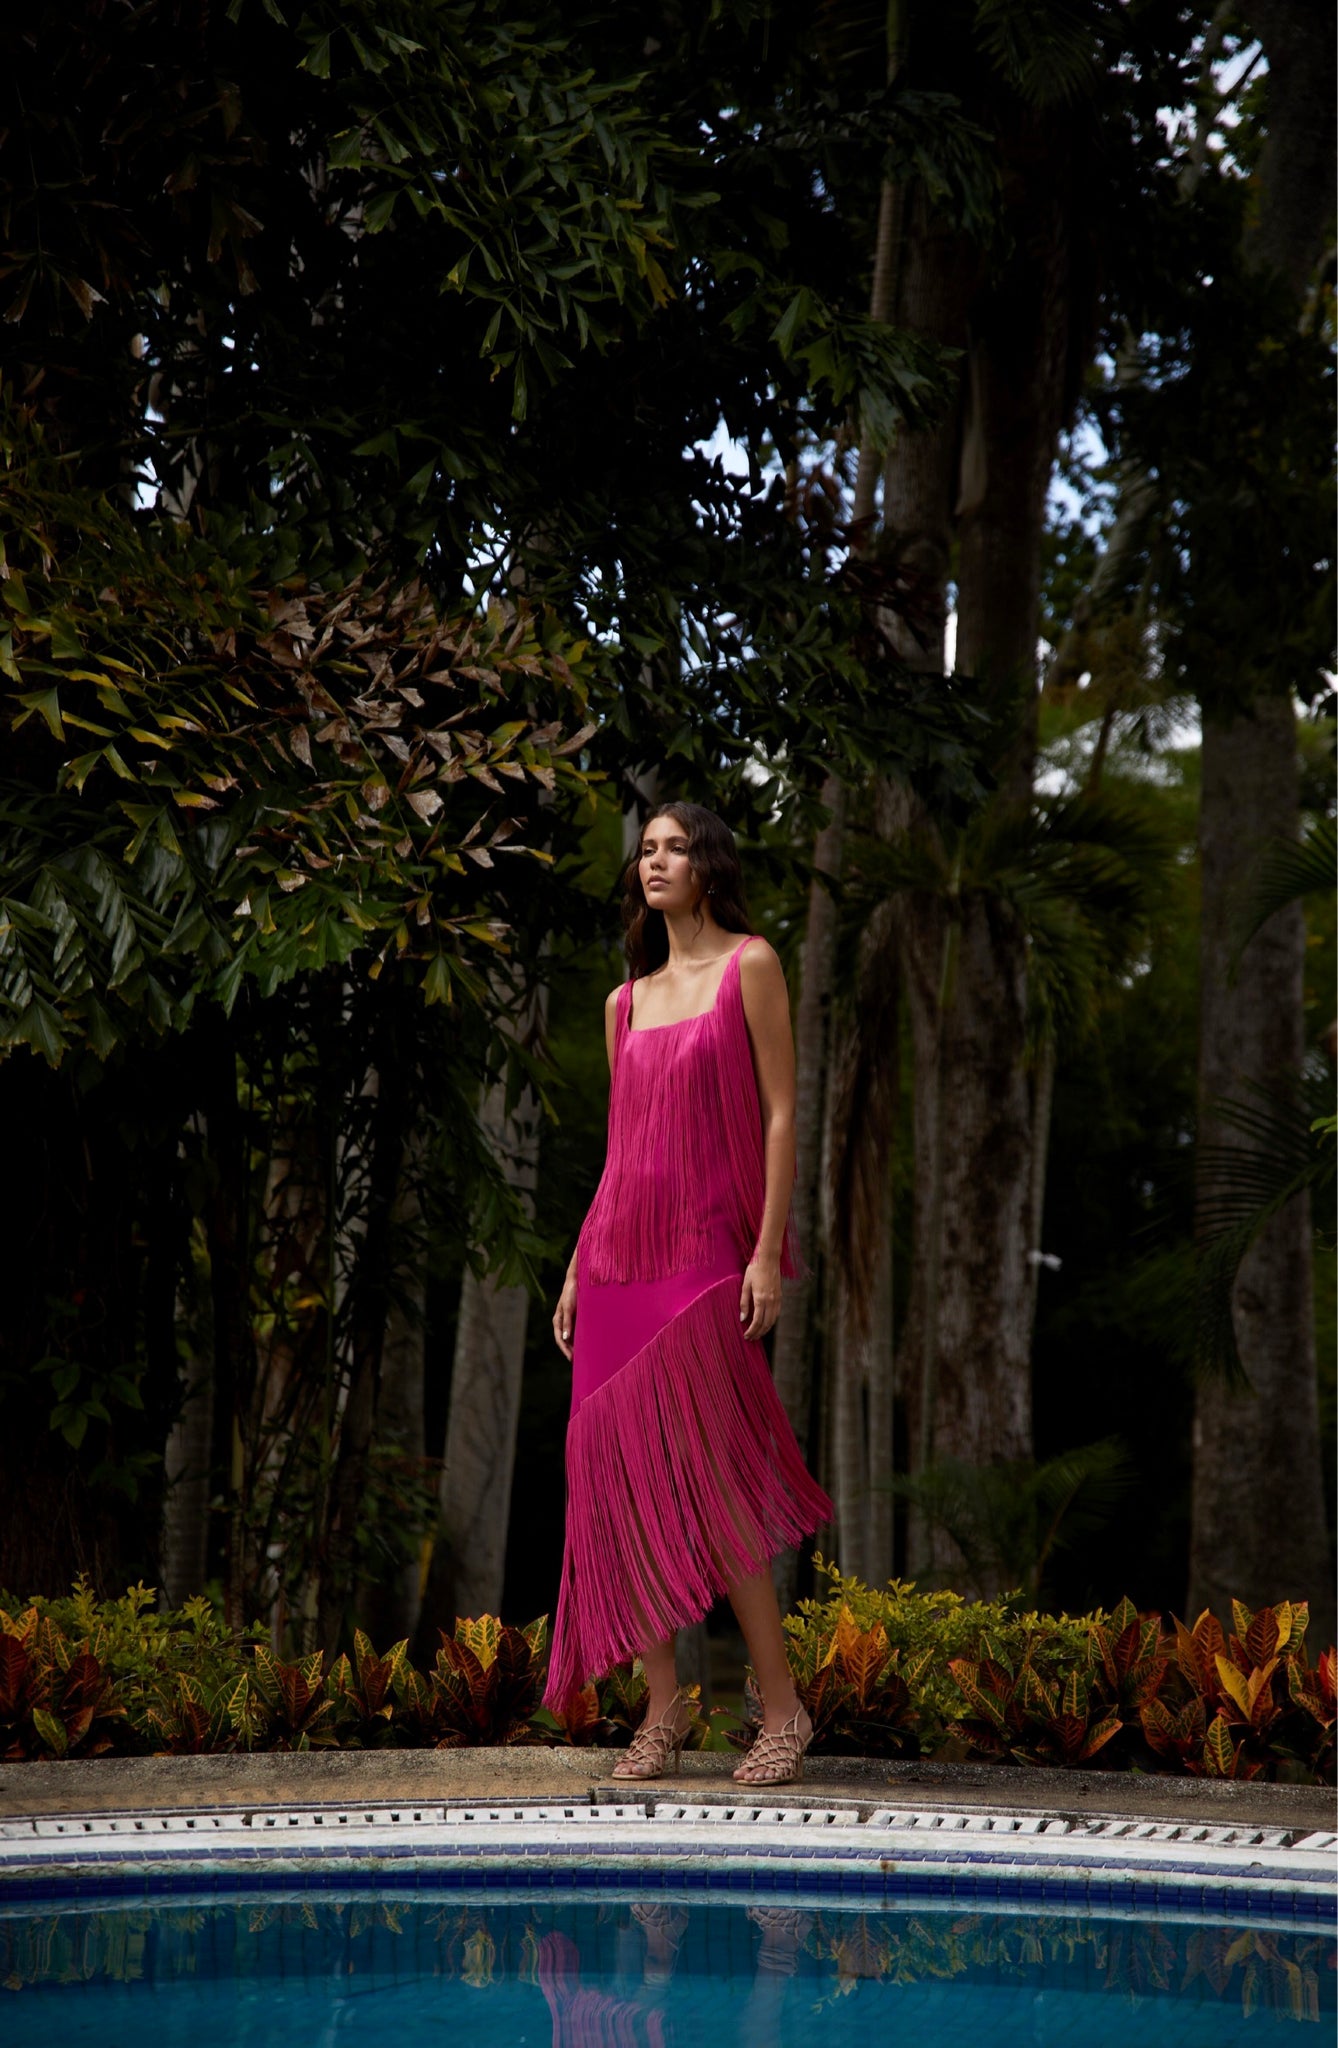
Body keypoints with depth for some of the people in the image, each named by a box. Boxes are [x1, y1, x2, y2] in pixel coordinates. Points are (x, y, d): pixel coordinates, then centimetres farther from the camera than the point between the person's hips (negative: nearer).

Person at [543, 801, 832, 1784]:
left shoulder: (750, 966, 0)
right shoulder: (626, 1003, 16)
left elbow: (780, 1115, -6)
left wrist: (768, 1252, -13)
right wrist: (578, 1269, 14)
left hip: (706, 1252, -6)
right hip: (619, 1252, 6)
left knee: (703, 1478, -10)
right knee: (623, 1478, 2)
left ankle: (782, 1709, 1)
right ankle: (663, 1704, 11)